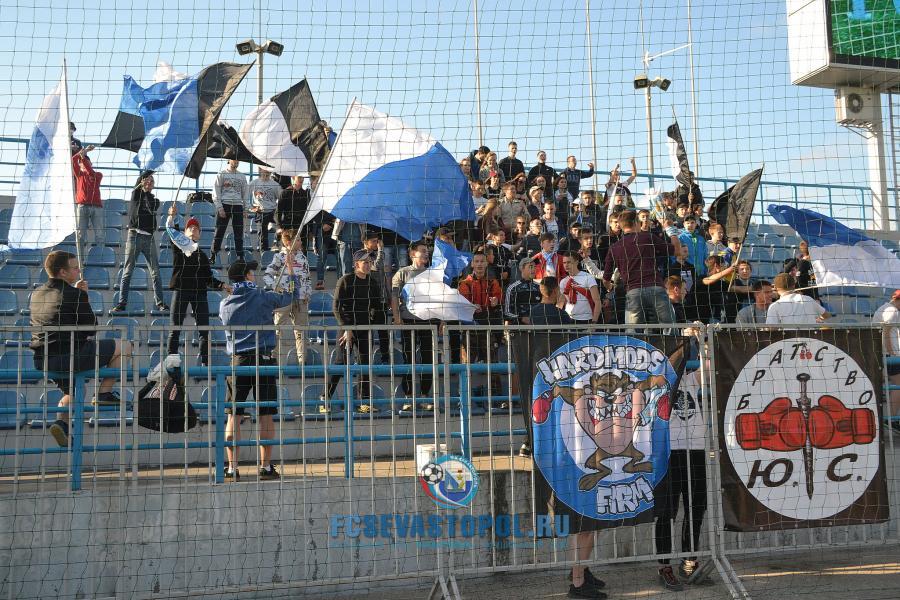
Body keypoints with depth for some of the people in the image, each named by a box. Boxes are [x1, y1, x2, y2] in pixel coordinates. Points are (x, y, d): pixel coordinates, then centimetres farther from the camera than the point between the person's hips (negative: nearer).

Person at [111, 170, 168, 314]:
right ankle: (122, 303, -2)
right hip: (134, 236, -2)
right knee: (127, 271, -2)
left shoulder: (155, 200, 11)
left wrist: (147, 192, -1)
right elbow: (134, 191, -8)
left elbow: (152, 209, -4)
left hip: (149, 238, 2)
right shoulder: (135, 195, 10)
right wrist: (141, 184, -18)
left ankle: (160, 302, 5)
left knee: (155, 272, 0)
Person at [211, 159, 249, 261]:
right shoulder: (221, 174, 5)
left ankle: (240, 256, 5)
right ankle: (213, 255, -2)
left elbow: (245, 193, 18)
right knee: (219, 232, -5)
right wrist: (219, 208, -9)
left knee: (239, 233, 2)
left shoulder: (242, 176, 15)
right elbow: (216, 193, 0)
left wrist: (245, 209, 9)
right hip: (224, 205, -3)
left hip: (238, 206, 3)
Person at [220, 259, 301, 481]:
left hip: (236, 362, 3)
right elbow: (293, 294, 9)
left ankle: (232, 468, 5)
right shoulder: (263, 298, -3)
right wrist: (291, 269, 23)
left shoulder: (225, 305, 6)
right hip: (264, 359, -2)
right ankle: (266, 467, 6)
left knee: (233, 416, 6)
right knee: (265, 416, 3)